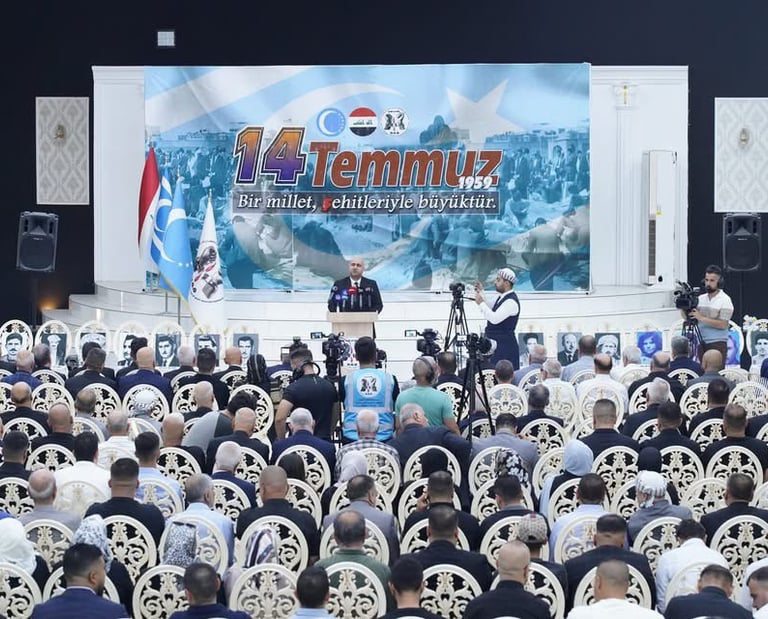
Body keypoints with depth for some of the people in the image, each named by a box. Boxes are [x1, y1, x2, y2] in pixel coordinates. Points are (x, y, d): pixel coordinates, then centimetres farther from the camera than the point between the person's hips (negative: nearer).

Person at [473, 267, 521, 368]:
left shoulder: (511, 301, -17)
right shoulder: (502, 297, 13)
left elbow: (495, 319, -26)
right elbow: (488, 313, 21)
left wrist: (481, 303, -18)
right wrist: (481, 293, 12)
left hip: (505, 346, -9)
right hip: (495, 344, 9)